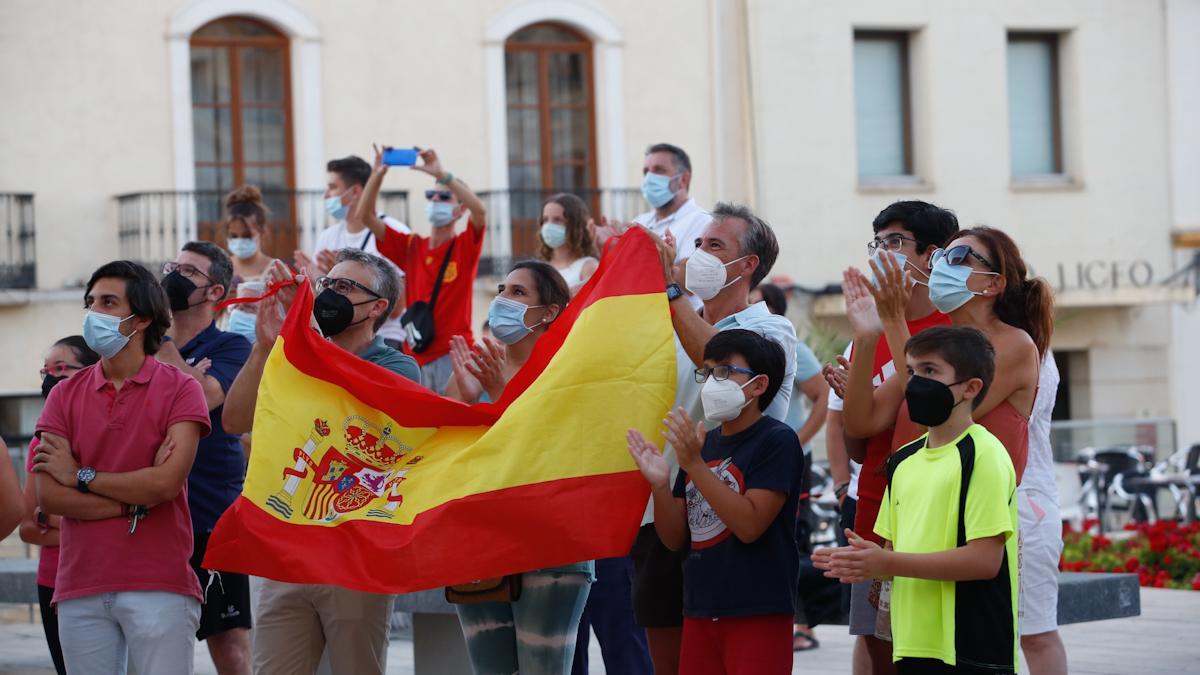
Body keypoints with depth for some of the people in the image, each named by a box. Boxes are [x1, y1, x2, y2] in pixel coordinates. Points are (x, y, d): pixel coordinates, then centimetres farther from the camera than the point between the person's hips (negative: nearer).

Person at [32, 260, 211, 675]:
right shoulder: (65, 395, 9)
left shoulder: (180, 389, 0)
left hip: (159, 585, -3)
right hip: (80, 588, 3)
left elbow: (166, 483, -12)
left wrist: (81, 476, -4)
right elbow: (48, 496, -2)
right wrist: (133, 505, -9)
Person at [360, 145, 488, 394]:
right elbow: (365, 215, 7)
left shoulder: (466, 245, 1)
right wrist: (378, 174, -8)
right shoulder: (411, 246, 12)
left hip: (452, 354, -4)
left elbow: (480, 210, -19)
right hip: (415, 354, 4)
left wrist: (441, 173, -24)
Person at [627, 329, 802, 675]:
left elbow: (750, 524, -18)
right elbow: (676, 538, 12)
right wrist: (660, 484, -7)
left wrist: (695, 465, -21)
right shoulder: (702, 444, 13)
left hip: (758, 611, -7)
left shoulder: (777, 441, -8)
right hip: (700, 610, 7)